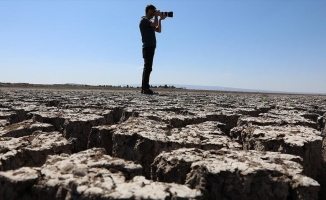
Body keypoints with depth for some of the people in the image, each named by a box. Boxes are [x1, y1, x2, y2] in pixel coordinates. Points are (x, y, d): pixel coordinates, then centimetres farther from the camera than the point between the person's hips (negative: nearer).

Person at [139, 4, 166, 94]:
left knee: (147, 68, 7)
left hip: (150, 47, 10)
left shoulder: (149, 22, 25)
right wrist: (156, 15, -2)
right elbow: (155, 24, -19)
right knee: (147, 68, -14)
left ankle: (144, 88, 8)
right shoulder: (144, 20, -3)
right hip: (148, 47, -10)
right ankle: (145, 88, -16)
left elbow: (159, 30, 25)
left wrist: (160, 19, 18)